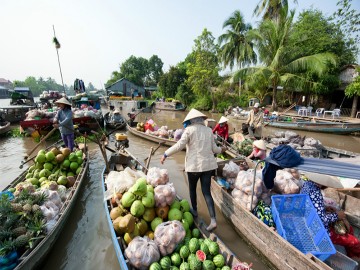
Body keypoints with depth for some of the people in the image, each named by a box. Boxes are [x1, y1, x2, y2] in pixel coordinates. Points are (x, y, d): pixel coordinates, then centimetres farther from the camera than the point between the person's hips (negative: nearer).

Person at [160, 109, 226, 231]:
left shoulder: (190, 129, -8)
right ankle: (213, 220, 5)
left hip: (194, 165, -4)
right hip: (208, 164, 4)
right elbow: (214, 148, 7)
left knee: (192, 188, 21)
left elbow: (179, 145, -14)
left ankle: (194, 210, 38)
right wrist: (221, 150, 29)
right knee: (206, 191, 9)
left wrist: (165, 154, -5)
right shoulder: (209, 130, 6)